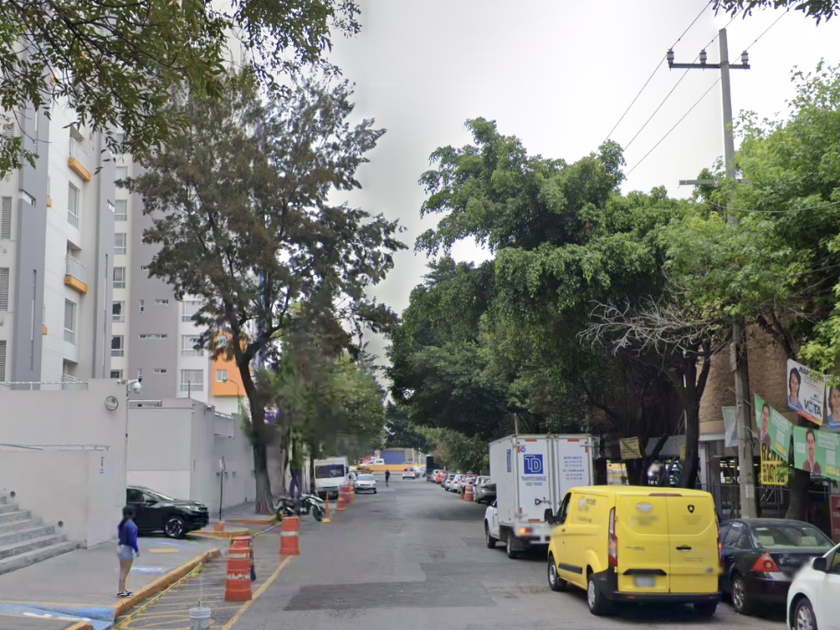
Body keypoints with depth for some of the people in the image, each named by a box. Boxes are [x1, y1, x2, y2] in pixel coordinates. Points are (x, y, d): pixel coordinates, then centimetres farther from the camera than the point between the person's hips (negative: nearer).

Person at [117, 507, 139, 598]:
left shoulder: (121, 524, 8)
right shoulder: (131, 525, -18)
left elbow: (119, 536, 12)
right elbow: (132, 539, -20)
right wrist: (137, 549, -12)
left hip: (121, 548, 9)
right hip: (127, 549, -9)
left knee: (123, 570, 18)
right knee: (125, 571, -4)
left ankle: (123, 589, 27)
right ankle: (121, 591, -2)